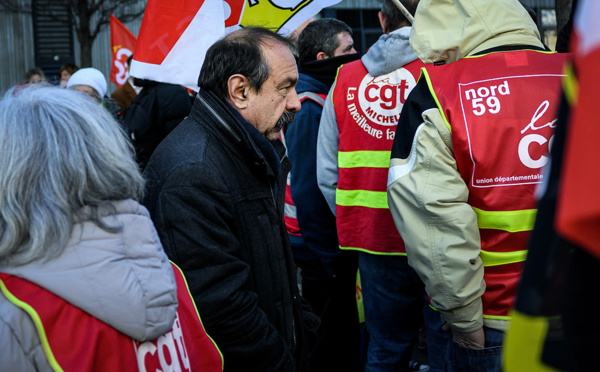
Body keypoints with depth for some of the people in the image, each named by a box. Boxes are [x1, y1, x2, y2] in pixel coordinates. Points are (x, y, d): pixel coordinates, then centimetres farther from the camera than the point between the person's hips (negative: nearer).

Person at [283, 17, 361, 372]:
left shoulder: (324, 99, 13)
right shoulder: (310, 109, -16)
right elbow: (308, 191, -21)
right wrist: (332, 260, -19)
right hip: (323, 257, -9)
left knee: (344, 340, 17)